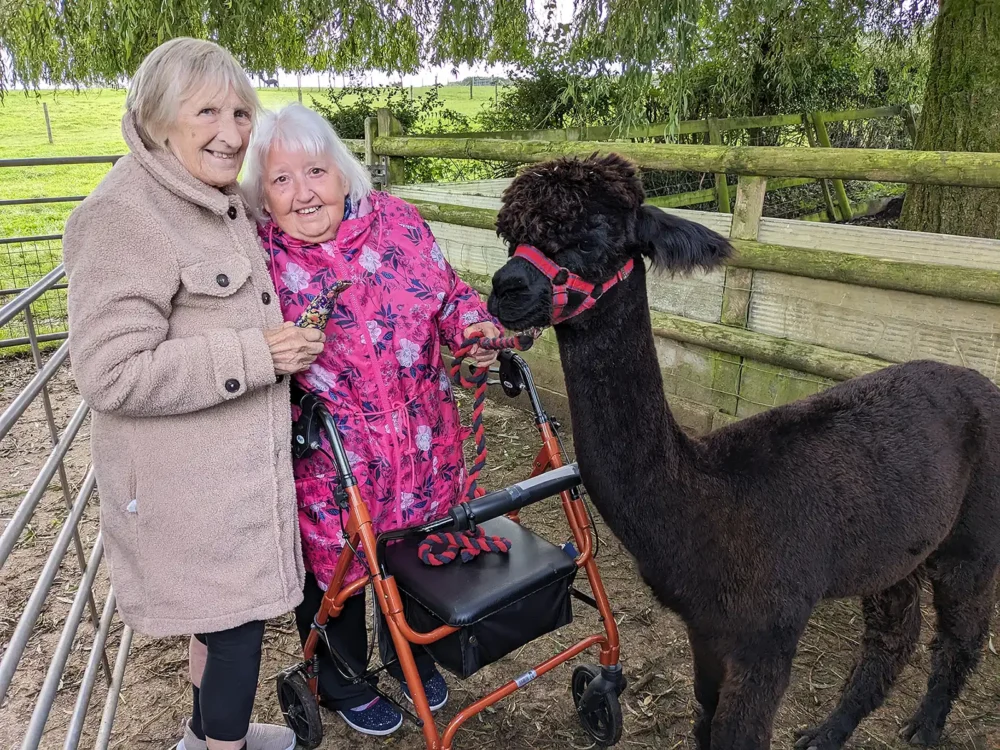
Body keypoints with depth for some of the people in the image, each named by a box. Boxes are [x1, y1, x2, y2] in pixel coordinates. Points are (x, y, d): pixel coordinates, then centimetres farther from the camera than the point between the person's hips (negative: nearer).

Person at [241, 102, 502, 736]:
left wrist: (476, 327, -11)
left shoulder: (396, 221, -4)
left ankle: (410, 654, 54)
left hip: (422, 449, 4)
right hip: (326, 463, -3)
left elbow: (450, 292, 7)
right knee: (332, 567, 16)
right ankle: (344, 683, 47)